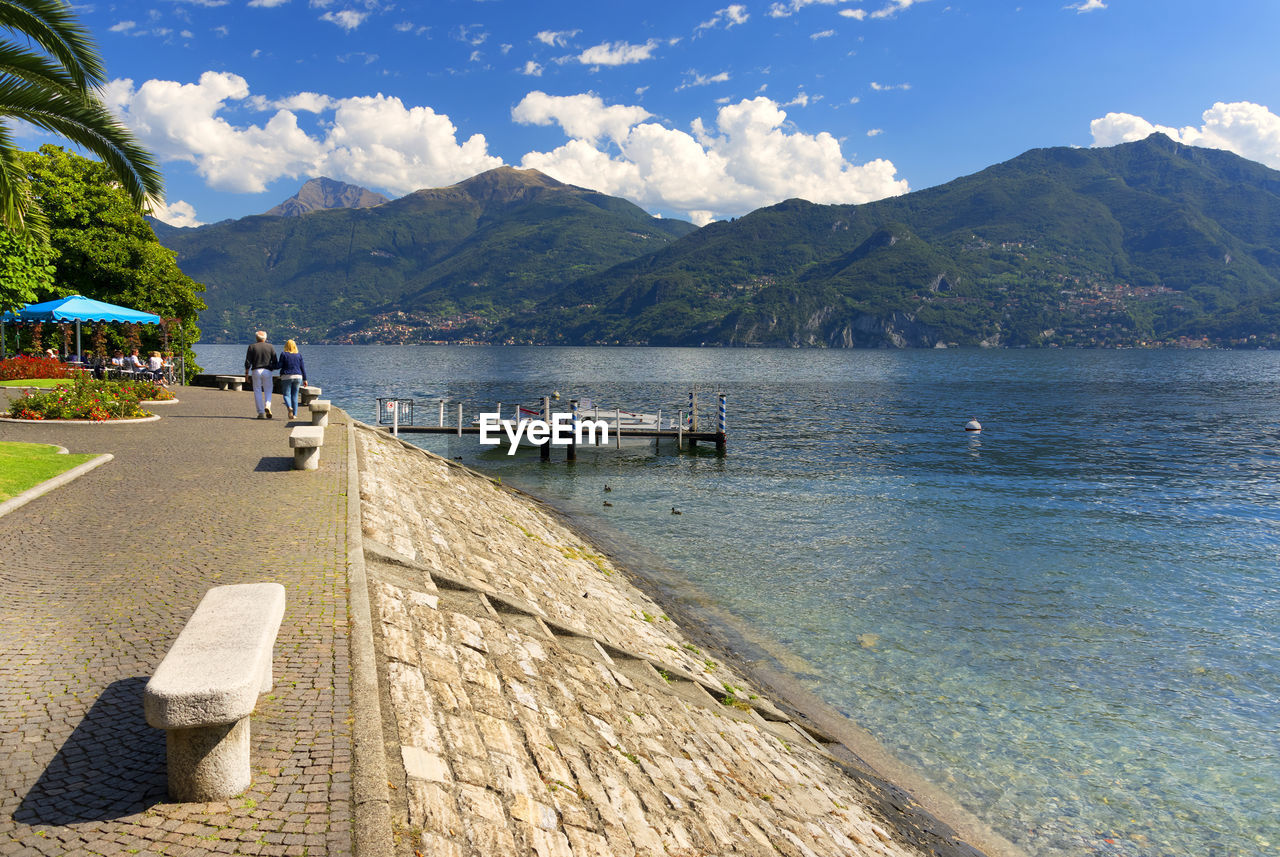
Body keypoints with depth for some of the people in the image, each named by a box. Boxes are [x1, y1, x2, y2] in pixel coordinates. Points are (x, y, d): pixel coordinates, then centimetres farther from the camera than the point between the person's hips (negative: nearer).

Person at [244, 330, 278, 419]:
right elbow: (275, 362, 1)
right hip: (267, 371, 0)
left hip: (256, 371, 0)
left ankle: (261, 413, 1)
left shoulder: (252, 347, 2)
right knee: (268, 391, 10)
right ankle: (267, 406, -17)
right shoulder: (271, 347, 3)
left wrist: (246, 374, 4)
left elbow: (247, 362, -2)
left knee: (257, 392, 5)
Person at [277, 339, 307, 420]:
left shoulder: (283, 354, -3)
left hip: (287, 377, -3)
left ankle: (289, 407, -25)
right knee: (295, 395, 9)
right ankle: (294, 414, 6)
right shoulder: (299, 355, 5)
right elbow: (302, 368, 4)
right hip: (297, 377, 3)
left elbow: (280, 365, -5)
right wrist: (305, 379, 8)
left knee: (286, 394, 4)